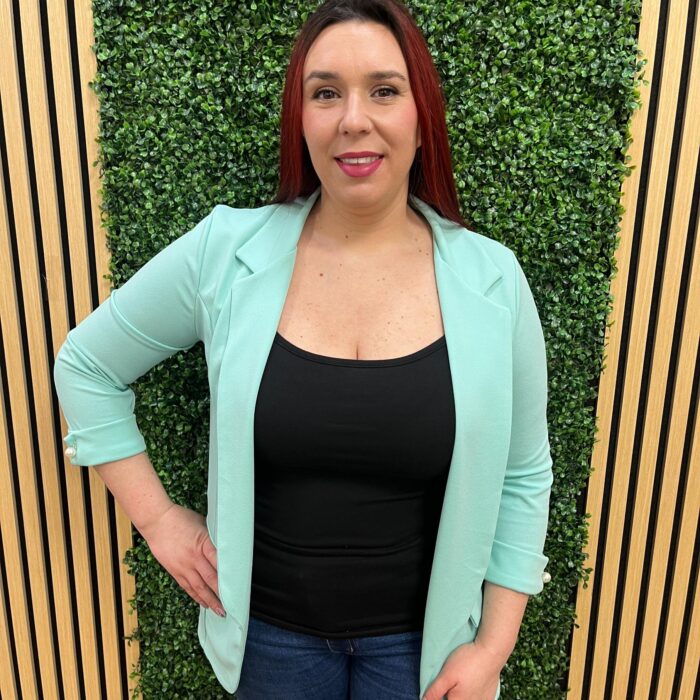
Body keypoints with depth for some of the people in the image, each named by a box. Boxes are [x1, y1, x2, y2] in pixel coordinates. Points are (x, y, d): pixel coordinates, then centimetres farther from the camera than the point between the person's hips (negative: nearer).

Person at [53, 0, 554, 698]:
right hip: (270, 626, 1)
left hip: (423, 634, 0)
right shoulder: (224, 251, -13)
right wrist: (156, 517, -4)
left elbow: (522, 479, -4)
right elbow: (86, 364, -1)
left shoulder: (491, 280, -12)